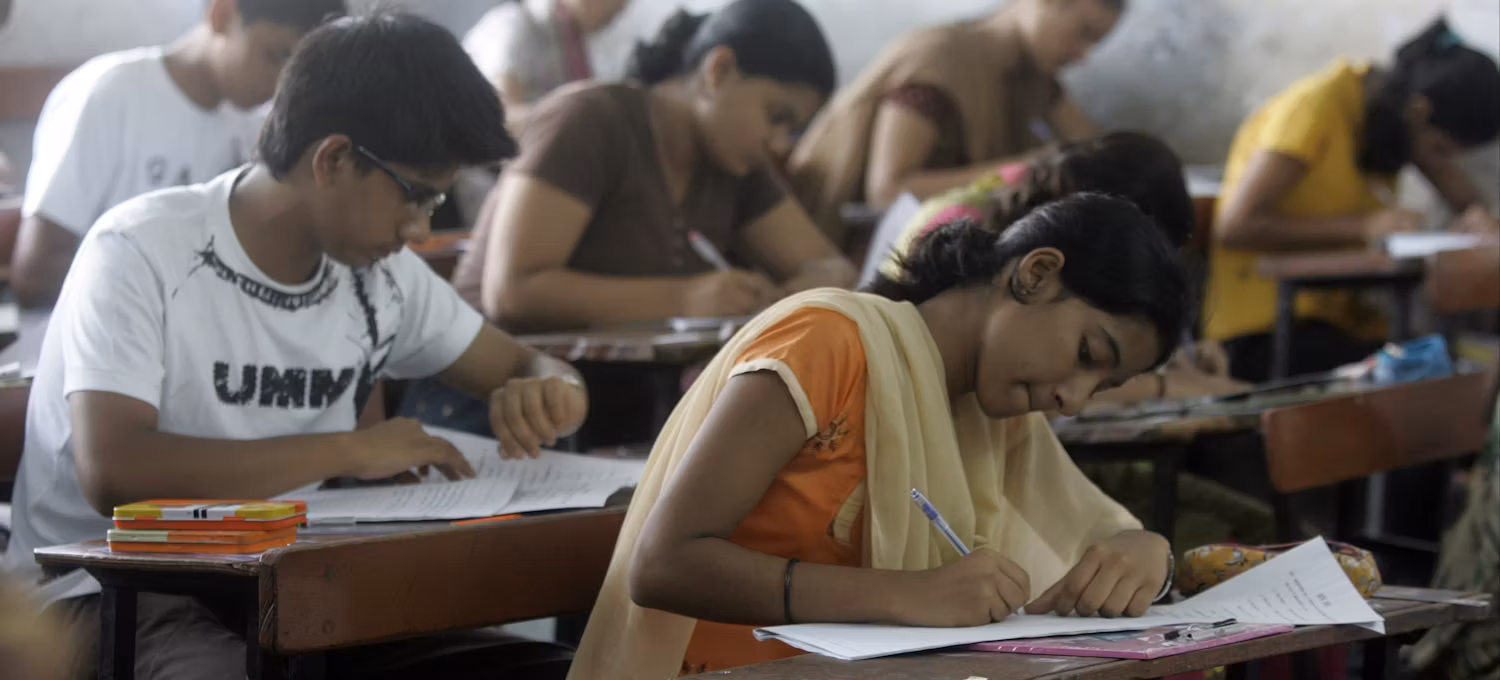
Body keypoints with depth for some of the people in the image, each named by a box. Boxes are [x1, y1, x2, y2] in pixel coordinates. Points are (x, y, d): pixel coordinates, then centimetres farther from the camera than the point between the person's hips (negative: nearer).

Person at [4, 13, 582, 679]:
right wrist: (349, 450, -21)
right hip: (109, 598, -6)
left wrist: (547, 396, -5)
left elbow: (527, 367, 21)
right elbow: (114, 473, -25)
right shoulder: (143, 252, -12)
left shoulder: (381, 275, 8)